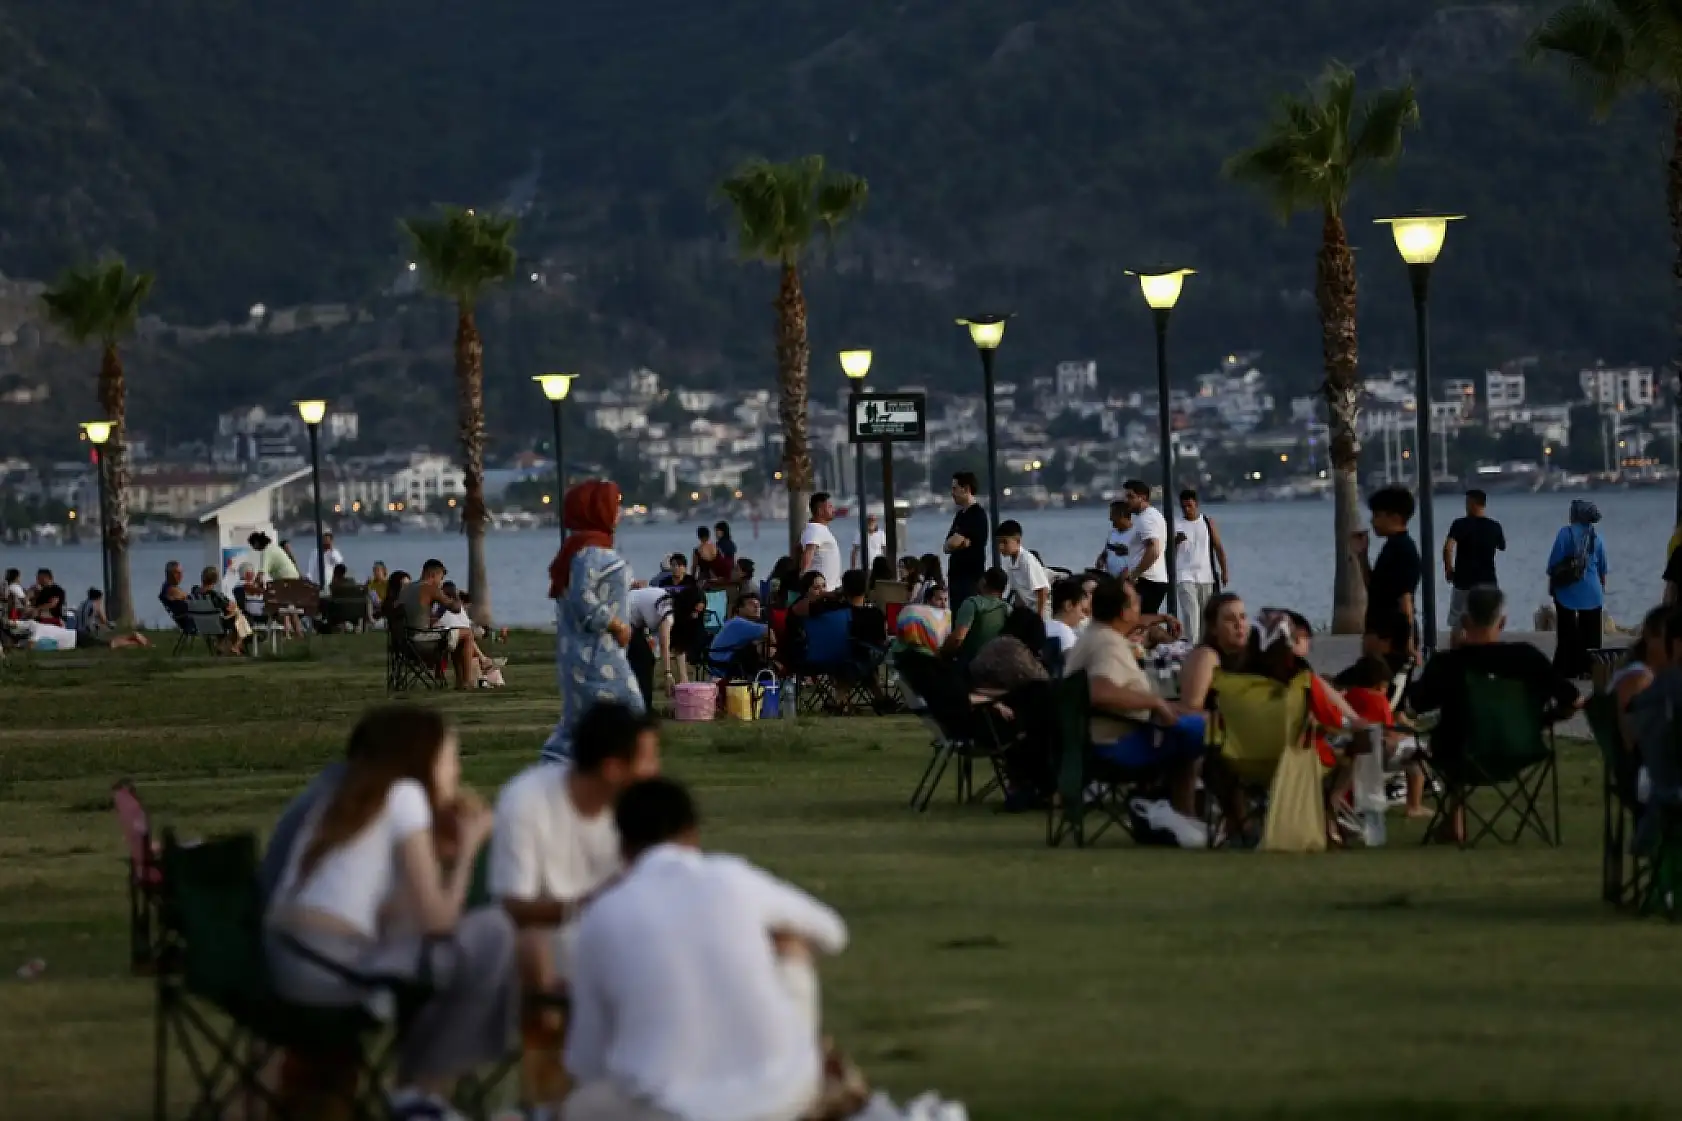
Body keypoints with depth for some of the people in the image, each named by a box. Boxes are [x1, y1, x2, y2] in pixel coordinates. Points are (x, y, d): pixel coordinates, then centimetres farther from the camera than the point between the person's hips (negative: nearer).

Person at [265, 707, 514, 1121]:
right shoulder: (404, 795, -1)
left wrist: (445, 845, 21)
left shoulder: (347, 800, 23)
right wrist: (468, 849, 9)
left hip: (282, 963, 9)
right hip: (328, 966, -9)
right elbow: (437, 920, -5)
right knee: (493, 934, -4)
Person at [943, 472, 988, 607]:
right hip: (956, 575, 9)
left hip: (971, 576, -9)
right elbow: (946, 547, 12)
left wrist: (958, 541, 6)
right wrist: (962, 543, -7)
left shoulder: (977, 514, -10)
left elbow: (954, 542, -17)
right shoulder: (960, 515, 17)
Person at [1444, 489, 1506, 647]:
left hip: (1464, 580, -2)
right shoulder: (1494, 526, 1)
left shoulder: (1460, 524, -9)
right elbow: (1502, 547, 20)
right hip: (1488, 581, 2)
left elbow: (1448, 547, -23)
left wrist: (1448, 569, -9)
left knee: (1456, 624, 9)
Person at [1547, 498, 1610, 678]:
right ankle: (1588, 668, 6)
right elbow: (1602, 569, 11)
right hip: (1591, 593, 3)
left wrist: (1551, 586, 3)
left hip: (1567, 591, -2)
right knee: (1590, 632, 8)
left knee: (1567, 632, 4)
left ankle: (1566, 669, 2)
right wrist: (1602, 588, 24)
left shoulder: (1565, 533, -9)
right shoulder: (1596, 537, 3)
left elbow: (1553, 563, -8)